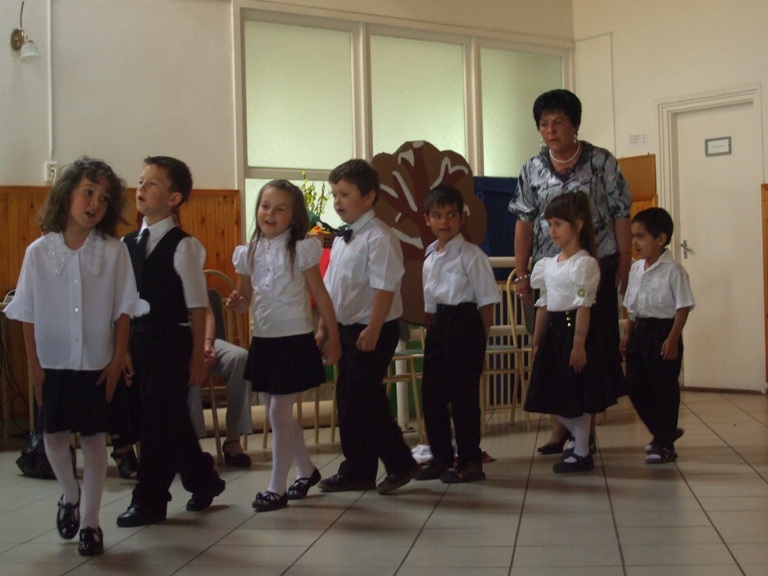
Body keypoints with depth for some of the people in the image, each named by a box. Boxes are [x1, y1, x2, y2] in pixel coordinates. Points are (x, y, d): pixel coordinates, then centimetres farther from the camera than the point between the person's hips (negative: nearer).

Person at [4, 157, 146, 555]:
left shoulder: (114, 251, -7)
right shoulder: (39, 251, -5)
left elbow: (123, 311, -2)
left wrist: (118, 360, -5)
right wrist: (34, 366, -1)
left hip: (96, 364, -1)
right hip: (53, 362, 1)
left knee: (93, 439, 7)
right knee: (54, 435, 9)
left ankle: (90, 522, 19)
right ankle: (69, 496, 38)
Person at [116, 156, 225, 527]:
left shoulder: (183, 246, -10)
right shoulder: (127, 244, 7)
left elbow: (198, 305, -8)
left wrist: (198, 355, -8)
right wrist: (123, 348, 7)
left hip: (172, 342, -6)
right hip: (137, 341, 6)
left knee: (159, 418, -1)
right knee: (169, 419, 15)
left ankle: (149, 500, 11)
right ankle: (203, 479, 34)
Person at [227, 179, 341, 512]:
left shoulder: (301, 249, -8)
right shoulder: (248, 253, 6)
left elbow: (320, 296, -4)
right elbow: (246, 297, 14)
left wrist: (332, 336, -4)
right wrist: (236, 303, -9)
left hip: (295, 340, -6)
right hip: (263, 340, 6)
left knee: (279, 412, -5)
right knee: (278, 412, 13)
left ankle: (277, 487, 5)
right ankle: (307, 470, 32)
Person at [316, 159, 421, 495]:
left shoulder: (378, 237, -15)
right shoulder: (341, 238, 12)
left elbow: (384, 288, -20)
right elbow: (330, 287, 19)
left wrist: (372, 331, -22)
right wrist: (324, 326, 17)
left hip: (372, 331, -9)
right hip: (346, 329, 9)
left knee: (362, 400, -7)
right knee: (347, 400, 11)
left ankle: (400, 464, 8)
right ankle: (357, 470, 21)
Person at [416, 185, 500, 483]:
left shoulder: (471, 255, -9)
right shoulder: (430, 257, 11)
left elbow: (487, 302, -10)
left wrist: (480, 341, -11)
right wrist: (432, 331, 11)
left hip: (465, 322, -7)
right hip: (438, 326, 7)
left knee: (464, 395, -1)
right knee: (432, 394, 11)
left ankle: (470, 462, 11)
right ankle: (441, 457, 25)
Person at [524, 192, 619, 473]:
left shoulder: (584, 263, -10)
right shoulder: (548, 264, 12)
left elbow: (584, 306, -15)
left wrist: (579, 344, -20)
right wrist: (536, 343, 14)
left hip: (573, 330, -7)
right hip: (553, 333, 8)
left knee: (577, 397, 0)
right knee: (552, 396, 11)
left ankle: (581, 453, 12)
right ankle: (578, 439, 31)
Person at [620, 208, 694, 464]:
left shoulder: (673, 271, -13)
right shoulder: (636, 269, 9)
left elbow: (683, 307, -14)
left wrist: (672, 339, -18)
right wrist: (628, 333, 12)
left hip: (663, 332, -8)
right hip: (640, 331, 8)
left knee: (664, 388, 0)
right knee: (636, 387, 10)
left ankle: (664, 444, 12)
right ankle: (664, 431, 28)